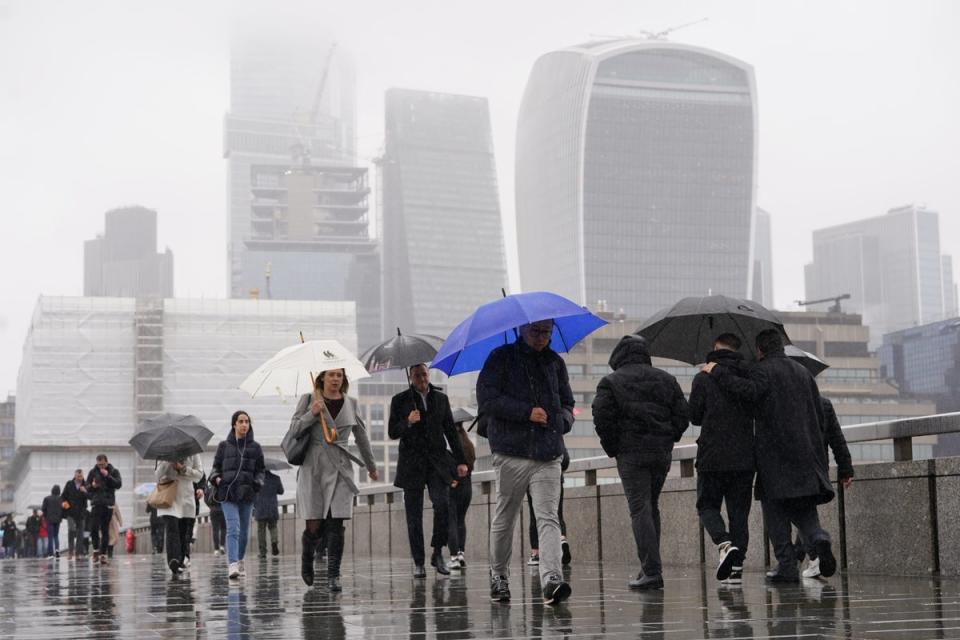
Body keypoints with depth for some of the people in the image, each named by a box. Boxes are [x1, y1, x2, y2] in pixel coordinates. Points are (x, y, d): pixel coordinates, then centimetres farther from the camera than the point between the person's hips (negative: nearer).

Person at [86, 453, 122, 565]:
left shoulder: (114, 471, 6)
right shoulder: (93, 472, 8)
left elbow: (118, 484, -6)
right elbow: (87, 487, 12)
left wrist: (108, 476, -15)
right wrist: (92, 486, -11)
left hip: (108, 504, 0)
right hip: (96, 503, 0)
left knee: (105, 530, 2)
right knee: (94, 528, -12)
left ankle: (103, 554, 5)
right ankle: (96, 549, 4)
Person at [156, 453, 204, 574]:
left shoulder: (192, 453, 7)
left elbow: (199, 474, 3)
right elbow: (159, 474, 0)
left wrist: (183, 469, -12)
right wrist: (169, 460, -14)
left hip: (186, 497, 3)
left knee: (183, 532, 5)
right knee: (171, 528, -20)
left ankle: (179, 563, 15)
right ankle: (173, 561, -33)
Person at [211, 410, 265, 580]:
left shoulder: (255, 447, 12)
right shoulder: (224, 446, 10)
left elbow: (260, 471, 13)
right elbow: (216, 467, 14)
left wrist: (257, 483, -6)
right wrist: (216, 478, -6)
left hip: (247, 494, 2)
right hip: (228, 492, -2)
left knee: (244, 531, 8)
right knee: (233, 528, -17)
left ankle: (239, 561, 27)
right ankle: (233, 565, -26)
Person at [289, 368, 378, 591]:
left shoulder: (350, 404, 11)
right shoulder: (308, 400, 5)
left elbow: (361, 436, 21)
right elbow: (294, 429, 1)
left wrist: (371, 466, 28)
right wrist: (312, 413, -14)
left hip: (340, 468, 2)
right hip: (313, 467, -2)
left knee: (335, 525, -8)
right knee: (314, 525, -4)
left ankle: (333, 575, -4)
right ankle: (306, 559, 27)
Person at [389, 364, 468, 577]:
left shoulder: (441, 398, 12)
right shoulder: (400, 400, 5)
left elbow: (451, 431, 15)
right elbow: (392, 433, 1)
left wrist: (460, 461, 10)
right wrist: (408, 422, -19)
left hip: (437, 461, 1)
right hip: (412, 462, -1)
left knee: (442, 504, -18)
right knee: (414, 514, -2)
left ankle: (437, 553, -3)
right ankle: (418, 562, 4)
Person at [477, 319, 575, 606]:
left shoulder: (555, 362, 16)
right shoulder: (501, 358, 3)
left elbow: (567, 404, 25)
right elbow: (487, 398, -7)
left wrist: (562, 419, 1)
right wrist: (527, 412, -13)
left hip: (548, 455, 2)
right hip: (511, 452, -2)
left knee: (548, 518, -12)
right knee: (505, 519, 8)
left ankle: (552, 579, -23)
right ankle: (499, 576, 24)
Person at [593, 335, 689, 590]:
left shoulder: (611, 382, 0)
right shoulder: (665, 379, 13)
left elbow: (602, 417, -9)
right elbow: (683, 414, 9)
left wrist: (612, 448, 3)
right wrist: (667, 439, 15)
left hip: (631, 454, -5)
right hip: (662, 454, 5)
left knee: (640, 510, -7)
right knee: (652, 507, 17)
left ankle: (652, 571, -16)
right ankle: (651, 566, 19)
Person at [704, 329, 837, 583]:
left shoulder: (762, 370, -4)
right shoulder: (803, 371, 17)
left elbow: (750, 391, -26)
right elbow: (819, 415, 17)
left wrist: (718, 371, -18)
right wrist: (816, 450, 23)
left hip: (774, 454, -6)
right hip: (807, 453, 6)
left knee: (776, 510, 1)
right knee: (803, 506, 14)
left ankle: (786, 566, -3)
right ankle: (818, 537, -16)